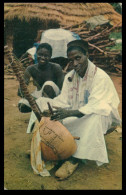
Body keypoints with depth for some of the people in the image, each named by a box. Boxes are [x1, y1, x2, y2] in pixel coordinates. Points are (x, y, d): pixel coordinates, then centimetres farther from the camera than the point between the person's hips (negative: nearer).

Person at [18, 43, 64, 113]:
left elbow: (62, 88, -20)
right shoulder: (31, 69, -10)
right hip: (38, 95, 3)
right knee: (22, 105, -25)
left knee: (49, 84, -36)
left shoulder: (56, 68, -17)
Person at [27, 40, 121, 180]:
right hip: (75, 113, 6)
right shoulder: (69, 76, 1)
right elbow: (63, 101, -2)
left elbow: (95, 107, -30)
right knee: (42, 102, -3)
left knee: (94, 117, -43)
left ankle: (76, 158, -32)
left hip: (102, 115, -6)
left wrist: (70, 113, -43)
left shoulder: (100, 77, -19)